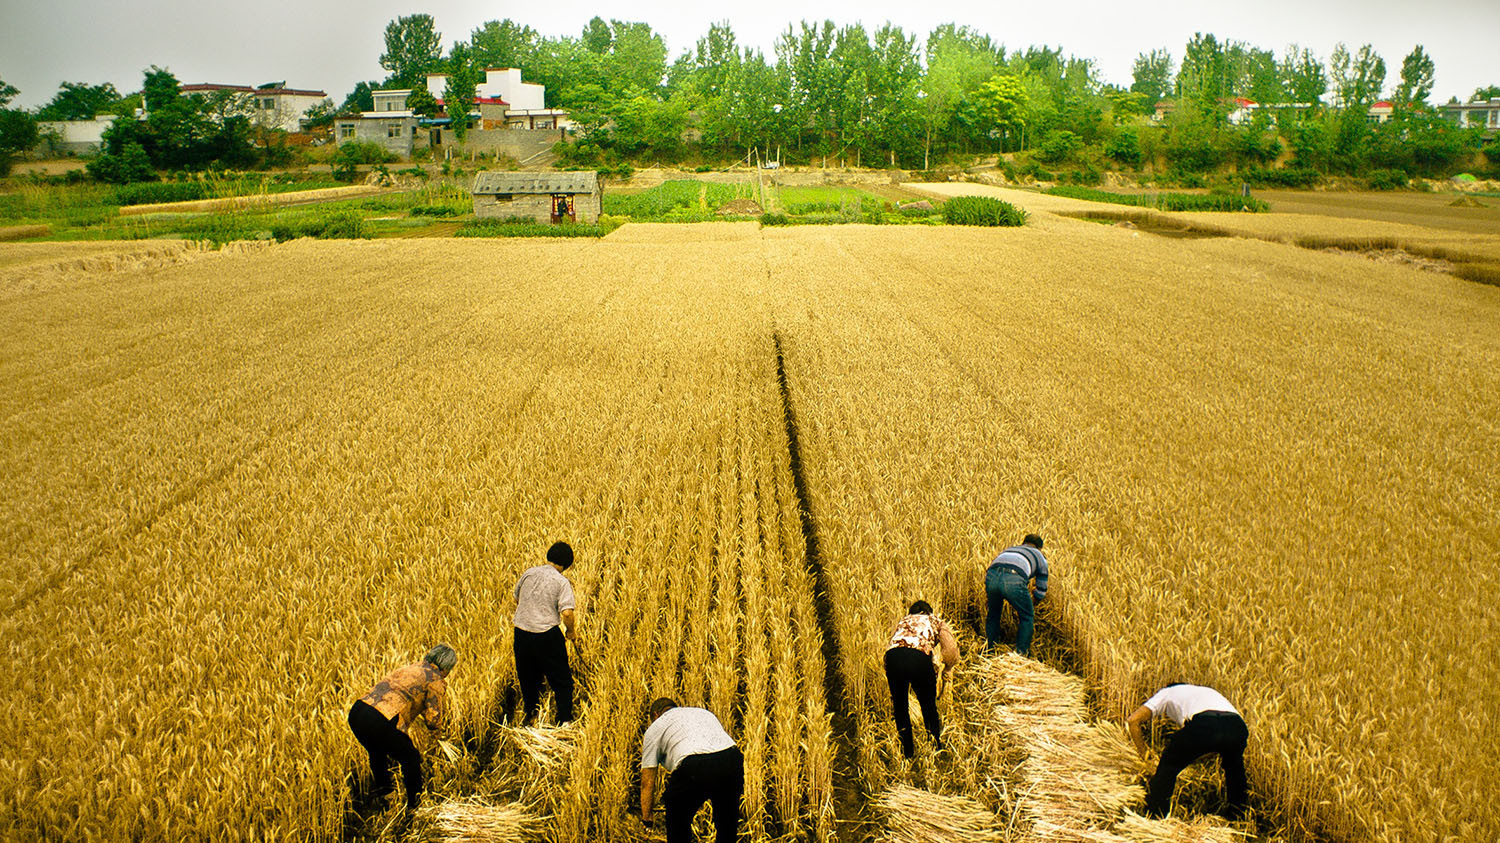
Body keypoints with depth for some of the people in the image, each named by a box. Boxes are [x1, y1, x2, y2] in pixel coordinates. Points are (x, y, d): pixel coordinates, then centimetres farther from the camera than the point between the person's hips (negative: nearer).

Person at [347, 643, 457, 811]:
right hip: (380, 722, -8)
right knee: (411, 759, 15)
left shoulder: (408, 668, 27)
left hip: (356, 712, 8)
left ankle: (382, 791, 52)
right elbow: (433, 720, 2)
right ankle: (415, 805, 24)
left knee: (378, 752, 37)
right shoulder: (435, 680, 5)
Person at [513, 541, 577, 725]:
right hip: (547, 636, -5)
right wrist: (571, 632, 0)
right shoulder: (562, 582, -10)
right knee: (562, 680, 11)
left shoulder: (529, 573, 5)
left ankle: (529, 716, 39)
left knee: (528, 677, 23)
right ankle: (565, 721, 13)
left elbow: (516, 600, 19)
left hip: (521, 633, 5)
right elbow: (567, 613, -19)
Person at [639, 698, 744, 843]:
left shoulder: (655, 727, 25)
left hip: (695, 767, -4)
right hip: (732, 759, 4)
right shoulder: (705, 712, 37)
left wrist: (646, 818, 31)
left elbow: (647, 782, 21)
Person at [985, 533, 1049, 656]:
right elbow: (1042, 589, 37)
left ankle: (990, 650, 37)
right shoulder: (1039, 555, 34)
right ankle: (1022, 654, 26)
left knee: (993, 613, 30)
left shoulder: (1008, 549, 44)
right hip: (1014, 580, -4)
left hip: (991, 576, 4)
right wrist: (1033, 603, 54)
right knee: (1026, 617, 22)